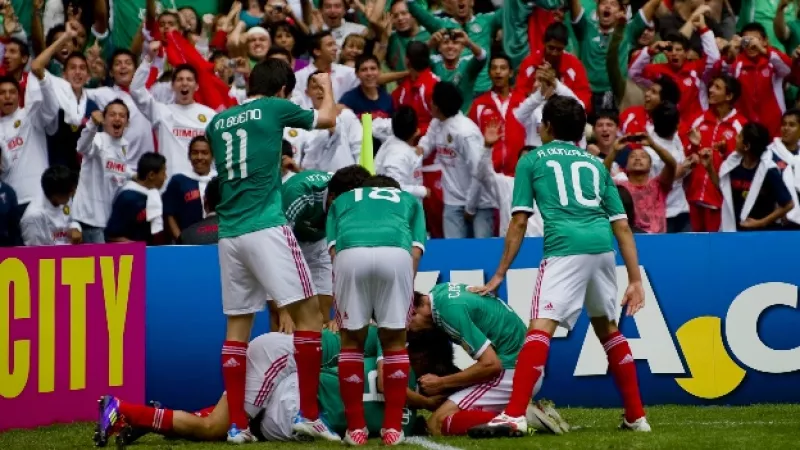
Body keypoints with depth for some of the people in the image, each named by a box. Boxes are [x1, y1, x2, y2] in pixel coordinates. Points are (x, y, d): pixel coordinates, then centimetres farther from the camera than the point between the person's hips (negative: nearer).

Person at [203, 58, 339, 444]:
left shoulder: (218, 122, 16)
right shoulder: (273, 108, 2)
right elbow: (328, 119, 18)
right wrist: (326, 84, 37)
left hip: (229, 234, 6)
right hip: (265, 227, -6)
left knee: (237, 326, 8)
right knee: (308, 313, -2)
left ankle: (236, 425, 4)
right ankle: (308, 414, -7)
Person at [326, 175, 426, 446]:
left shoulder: (342, 200, 38)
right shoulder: (409, 200, 37)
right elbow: (416, 250, 21)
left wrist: (338, 307, 25)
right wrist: (403, 293, 24)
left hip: (350, 253, 0)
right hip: (396, 253, 0)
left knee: (352, 340, 17)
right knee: (394, 341, 15)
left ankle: (356, 428, 16)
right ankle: (393, 428, 13)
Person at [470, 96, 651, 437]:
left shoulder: (532, 160, 16)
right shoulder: (595, 163, 26)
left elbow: (519, 223, 10)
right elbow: (622, 227, 20)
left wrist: (499, 275, 16)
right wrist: (635, 280, 19)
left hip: (565, 247, -5)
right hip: (602, 246, 5)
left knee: (540, 329, -14)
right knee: (607, 328, 22)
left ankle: (515, 416, -27)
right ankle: (636, 416, 26)